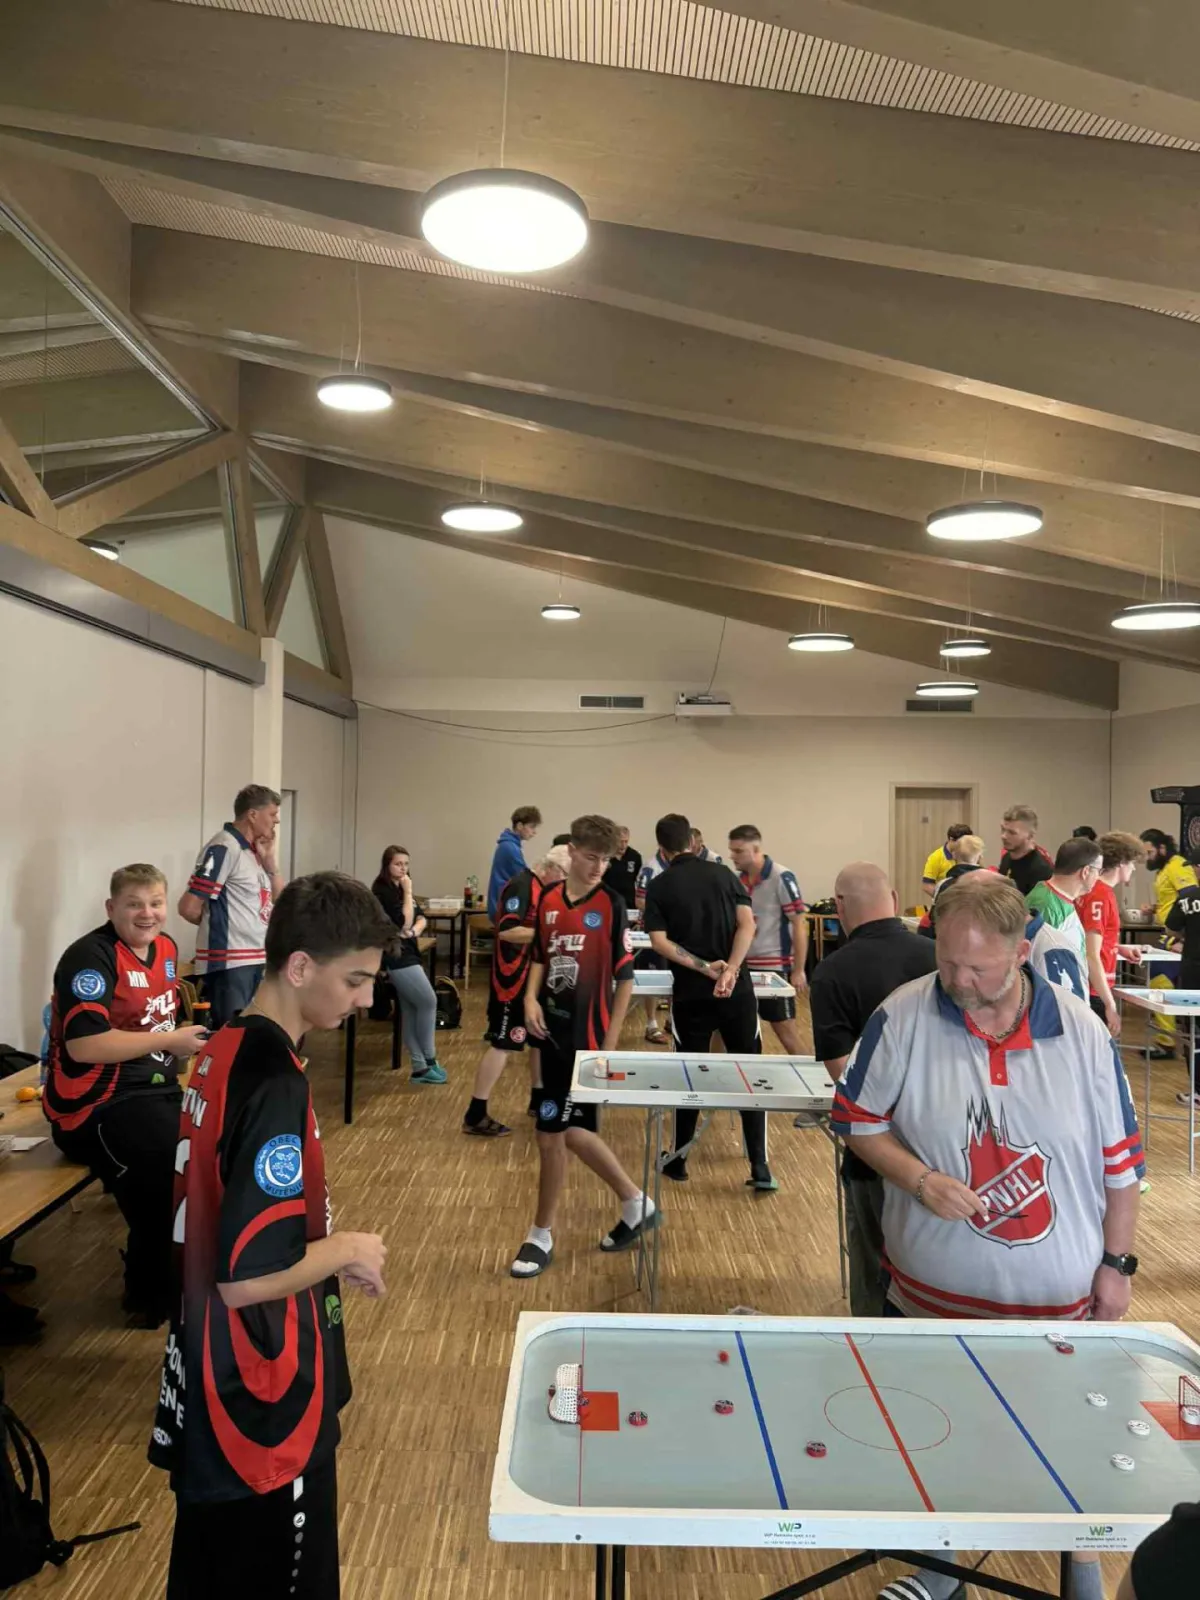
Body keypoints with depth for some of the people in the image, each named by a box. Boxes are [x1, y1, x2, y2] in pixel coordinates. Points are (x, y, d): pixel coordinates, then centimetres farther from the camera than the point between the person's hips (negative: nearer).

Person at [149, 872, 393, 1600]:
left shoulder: (226, 1049, 2)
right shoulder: (274, 1080, -27)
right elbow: (248, 1276, -29)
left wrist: (326, 1253, 6)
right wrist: (346, 1250, -14)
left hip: (217, 1379, 9)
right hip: (262, 1393, -9)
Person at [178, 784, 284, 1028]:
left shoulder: (254, 850, 12)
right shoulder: (224, 848, -15)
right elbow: (188, 907, -18)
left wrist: (269, 859, 2)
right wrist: (216, 921, 2)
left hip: (256, 959, 9)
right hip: (228, 962, -9)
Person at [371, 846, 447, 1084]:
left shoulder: (399, 889, 15)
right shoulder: (383, 891, -13)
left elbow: (421, 919, 10)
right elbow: (404, 922, -20)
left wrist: (414, 931, -12)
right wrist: (408, 892, -14)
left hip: (406, 953, 9)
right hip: (397, 955, -9)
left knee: (410, 1011, 9)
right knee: (429, 1002, -6)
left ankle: (419, 1067, 13)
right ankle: (429, 1060, 5)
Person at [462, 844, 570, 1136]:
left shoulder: (543, 889, 11)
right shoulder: (521, 886, -19)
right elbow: (507, 931, -28)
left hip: (535, 976, 10)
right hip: (514, 979, -10)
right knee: (504, 1044, -7)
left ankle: (538, 1100, 32)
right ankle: (475, 1116, -1)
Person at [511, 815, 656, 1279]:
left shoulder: (611, 904, -9)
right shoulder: (549, 899, 5)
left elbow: (625, 975, -8)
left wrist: (611, 1042, -11)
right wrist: (531, 998, -3)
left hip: (587, 1035, -6)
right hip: (553, 1028, 6)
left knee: (551, 1132, -3)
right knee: (571, 1130, 13)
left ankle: (541, 1236, 16)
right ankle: (635, 1204, 32)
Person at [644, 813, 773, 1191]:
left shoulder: (659, 887, 1)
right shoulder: (723, 873, 5)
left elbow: (660, 942, -10)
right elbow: (747, 924, -6)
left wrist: (704, 968, -12)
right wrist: (730, 970, -15)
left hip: (691, 994, -1)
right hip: (737, 989, 1)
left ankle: (678, 1160, 23)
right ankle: (760, 1168, 6)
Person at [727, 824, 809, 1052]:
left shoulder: (781, 878, -13)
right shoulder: (738, 879, 4)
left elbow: (799, 925, -13)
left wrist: (798, 971, -15)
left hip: (774, 967, -6)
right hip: (743, 966, 6)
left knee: (786, 1031, 0)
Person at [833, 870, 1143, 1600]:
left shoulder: (1084, 1033, -11)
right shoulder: (901, 1018, -15)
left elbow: (1120, 1159, -2)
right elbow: (859, 1119, -6)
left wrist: (1117, 1262, 1)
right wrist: (918, 1179, -21)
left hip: (1059, 1293, 0)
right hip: (934, 1289, 0)